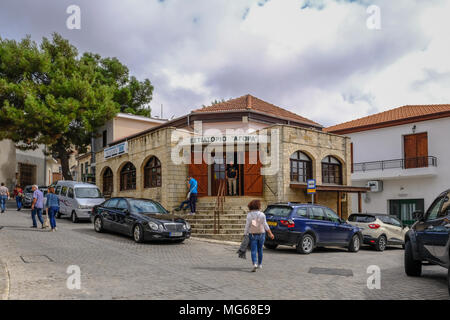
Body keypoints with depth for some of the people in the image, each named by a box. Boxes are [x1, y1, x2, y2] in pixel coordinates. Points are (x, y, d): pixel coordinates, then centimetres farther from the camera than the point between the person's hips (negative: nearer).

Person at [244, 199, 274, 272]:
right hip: (261, 234, 2)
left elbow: (247, 226, -9)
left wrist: (245, 235, -4)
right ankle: (259, 264, 28)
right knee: (260, 250, 17)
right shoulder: (262, 214, -6)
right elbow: (265, 225, -6)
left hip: (252, 235, -2)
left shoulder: (249, 215, -8)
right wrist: (270, 233, -1)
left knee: (253, 250, -2)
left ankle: (255, 264, -21)